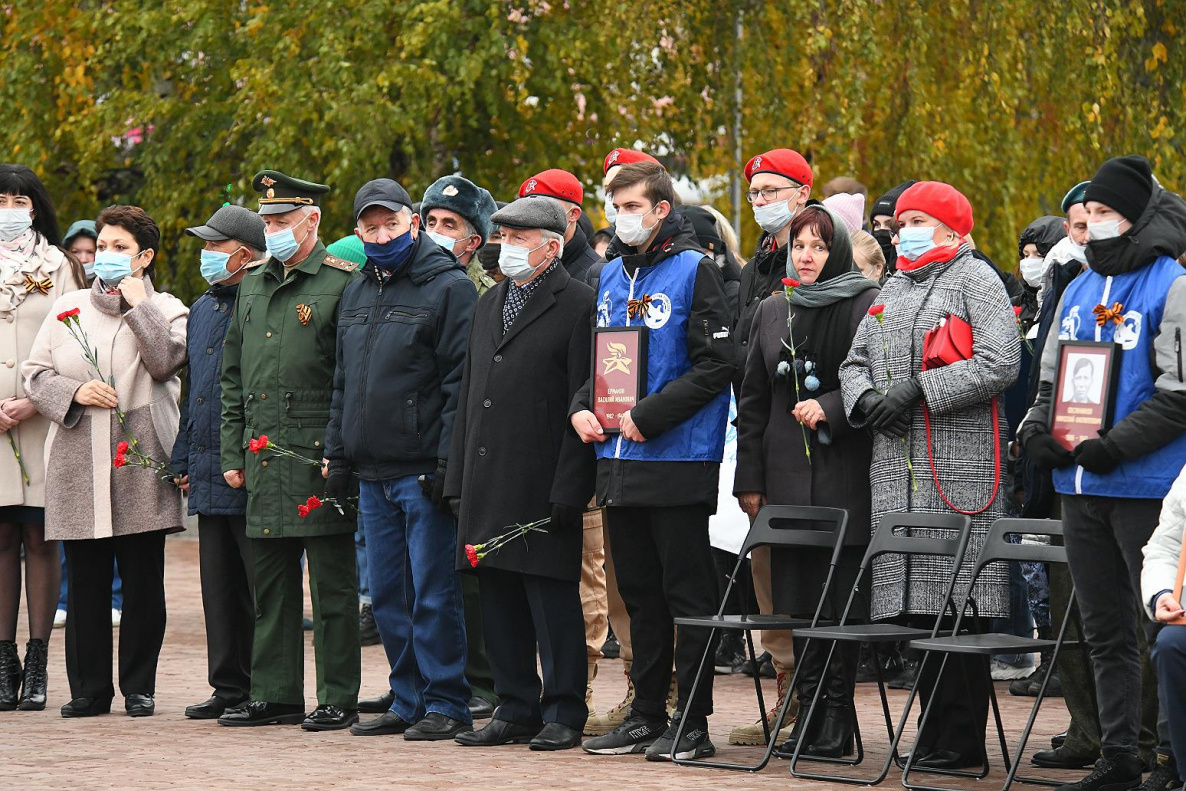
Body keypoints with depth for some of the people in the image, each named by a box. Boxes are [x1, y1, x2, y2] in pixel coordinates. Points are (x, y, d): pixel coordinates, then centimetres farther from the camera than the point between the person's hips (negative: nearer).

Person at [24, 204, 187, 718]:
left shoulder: (165, 309, 8)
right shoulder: (67, 309, 15)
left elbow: (166, 360, -12)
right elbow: (34, 375, 11)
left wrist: (137, 302, -6)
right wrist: (74, 392, -7)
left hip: (141, 465, -2)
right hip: (78, 467, 2)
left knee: (143, 583, 0)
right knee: (85, 583, 3)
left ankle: (140, 687, 9)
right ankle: (89, 689, 10)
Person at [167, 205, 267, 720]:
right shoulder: (202, 311, 18)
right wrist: (183, 460, 19)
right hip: (209, 474, 8)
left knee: (261, 586, -3)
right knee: (219, 587, 10)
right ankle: (229, 687, 16)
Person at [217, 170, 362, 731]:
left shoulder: (341, 282, -5)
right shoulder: (252, 283, 15)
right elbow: (232, 375, 19)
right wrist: (232, 452, 12)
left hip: (319, 454, -6)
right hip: (263, 454, 7)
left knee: (332, 584, -2)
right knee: (270, 580, 10)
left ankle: (338, 700, 3)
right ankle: (274, 694, 17)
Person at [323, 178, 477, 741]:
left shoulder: (449, 287, -6)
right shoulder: (357, 293, 17)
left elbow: (461, 382, -11)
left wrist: (448, 460, -17)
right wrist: (337, 453, 16)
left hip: (424, 471, -7)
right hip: (372, 472, 8)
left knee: (432, 593, -6)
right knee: (388, 596, 10)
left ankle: (445, 704, 1)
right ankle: (408, 700, 17)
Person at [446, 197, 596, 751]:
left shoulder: (579, 304, -6)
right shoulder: (489, 305, 18)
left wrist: (567, 490, -16)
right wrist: (460, 482, 14)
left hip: (544, 486, -7)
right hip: (488, 486, 7)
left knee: (552, 598, -3)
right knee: (499, 600, 9)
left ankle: (563, 714, 4)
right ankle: (516, 710, 17)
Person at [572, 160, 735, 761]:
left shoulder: (694, 271, -7)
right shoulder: (612, 275, 14)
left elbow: (715, 364, -12)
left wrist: (649, 416, -17)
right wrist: (582, 407, 2)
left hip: (676, 460, -7)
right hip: (618, 462, 7)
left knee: (686, 593, -2)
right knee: (639, 593, 12)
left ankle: (693, 723, 1)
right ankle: (646, 715, 18)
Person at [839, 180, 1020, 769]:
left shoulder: (976, 279, -1)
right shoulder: (894, 288, 22)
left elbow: (1000, 363, -12)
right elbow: (856, 361, 25)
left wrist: (919, 388, -14)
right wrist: (865, 398, 2)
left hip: (960, 470, -7)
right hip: (896, 467, 7)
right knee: (912, 602, 5)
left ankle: (960, 741, -5)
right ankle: (934, 727, 11)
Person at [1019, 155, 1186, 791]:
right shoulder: (1078, 291, 15)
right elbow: (1050, 376, 22)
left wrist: (1115, 446, -18)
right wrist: (1035, 431, 3)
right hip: (1079, 487, 7)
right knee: (1104, 631, 11)